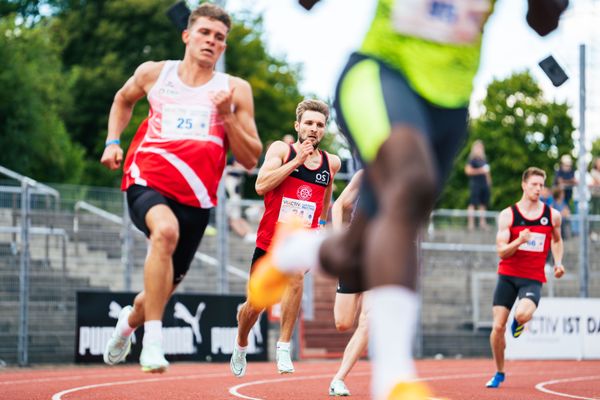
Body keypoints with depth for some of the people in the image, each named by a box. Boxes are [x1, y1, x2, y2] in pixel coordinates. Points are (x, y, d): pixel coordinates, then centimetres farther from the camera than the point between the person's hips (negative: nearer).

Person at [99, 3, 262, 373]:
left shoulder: (236, 90, 6)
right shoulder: (154, 73, 8)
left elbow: (250, 159, 4)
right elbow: (124, 99, 30)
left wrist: (227, 116, -9)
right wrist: (113, 141, 16)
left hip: (195, 200, 2)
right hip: (147, 183, -2)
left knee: (163, 290, 12)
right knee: (165, 230, -37)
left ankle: (130, 320, 50)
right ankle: (153, 342, -35)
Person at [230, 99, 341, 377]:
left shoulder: (331, 163, 8)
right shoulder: (281, 150, -3)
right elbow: (261, 186, -18)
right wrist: (297, 161, -19)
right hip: (270, 239, -1)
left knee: (295, 275, -33)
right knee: (256, 305, 9)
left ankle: (284, 346, -21)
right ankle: (240, 346, 42)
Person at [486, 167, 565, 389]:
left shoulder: (553, 215, 3)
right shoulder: (508, 215, -3)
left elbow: (557, 240, 24)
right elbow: (501, 251, -8)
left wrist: (558, 262, 8)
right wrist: (519, 241, -26)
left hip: (533, 278, 0)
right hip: (508, 275, 0)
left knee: (522, 315, -30)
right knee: (498, 327, -4)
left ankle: (518, 323, 11)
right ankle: (499, 373, 17)